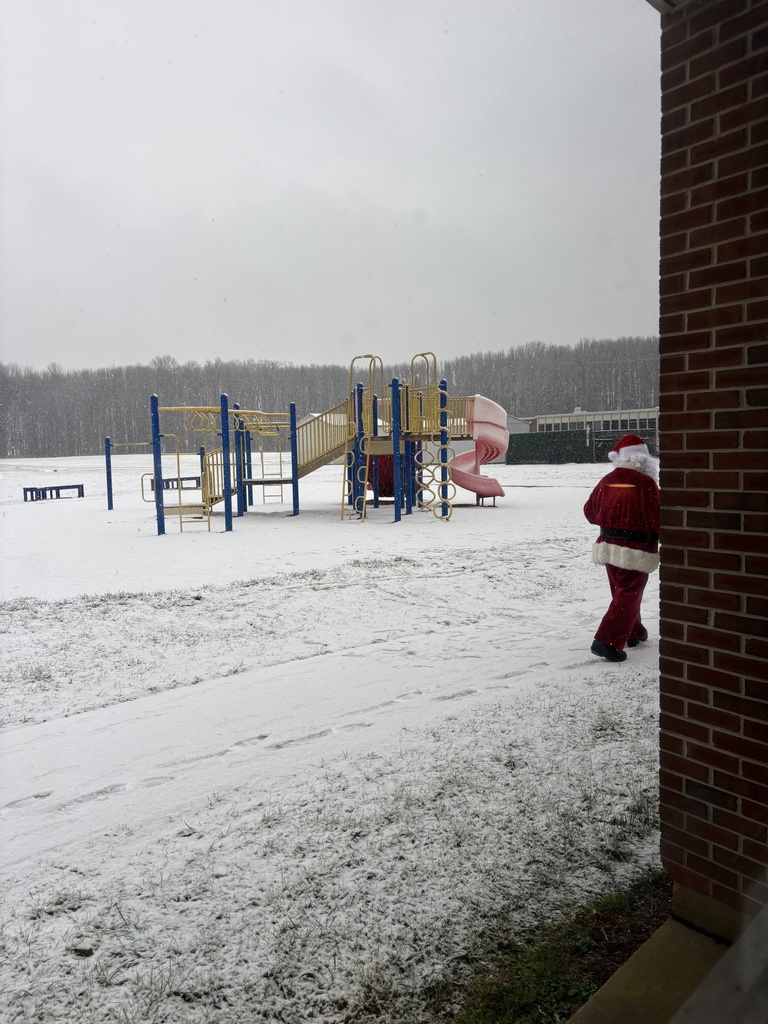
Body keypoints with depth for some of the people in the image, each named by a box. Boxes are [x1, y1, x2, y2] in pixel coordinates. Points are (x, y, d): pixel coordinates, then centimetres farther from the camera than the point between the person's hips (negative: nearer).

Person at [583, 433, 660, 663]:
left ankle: (633, 633, 35)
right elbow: (655, 519, -17)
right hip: (636, 550, -6)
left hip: (608, 546, 6)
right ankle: (608, 641, -8)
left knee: (622, 592, 21)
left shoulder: (607, 480, 0)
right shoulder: (645, 482, -17)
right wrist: (659, 534, 3)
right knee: (629, 595, 0)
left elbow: (590, 512, 10)